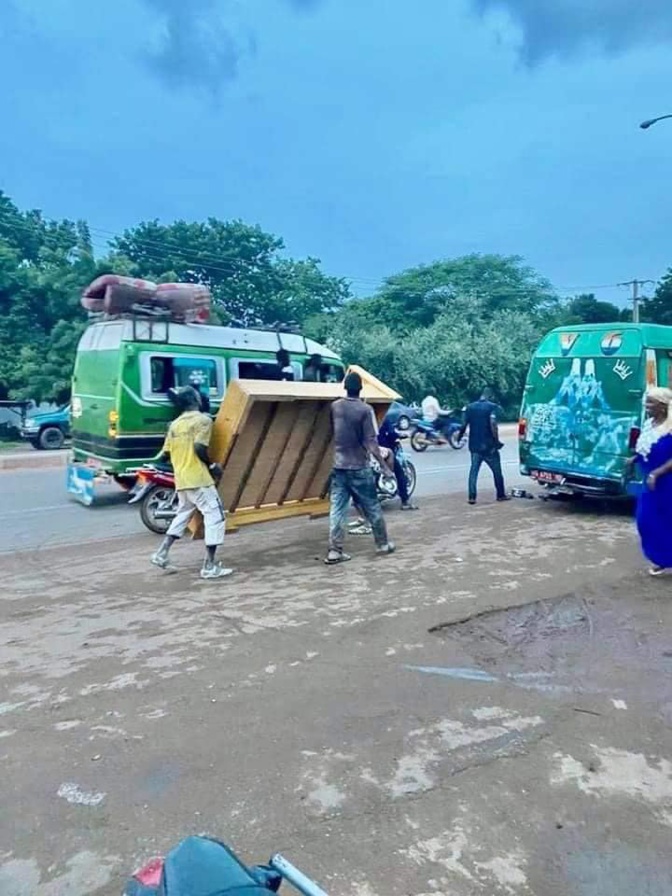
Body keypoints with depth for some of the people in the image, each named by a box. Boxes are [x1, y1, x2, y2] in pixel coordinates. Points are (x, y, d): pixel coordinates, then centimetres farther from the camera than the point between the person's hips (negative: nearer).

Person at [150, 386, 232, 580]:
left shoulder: (175, 424, 14)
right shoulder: (202, 420, -7)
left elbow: (164, 456, 13)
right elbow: (199, 448, -20)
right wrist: (212, 465, -6)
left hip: (181, 480, 8)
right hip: (198, 479, -8)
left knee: (183, 515, 24)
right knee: (215, 517, -3)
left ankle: (162, 553, 21)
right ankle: (209, 566, -5)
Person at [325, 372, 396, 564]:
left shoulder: (335, 407, 2)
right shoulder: (365, 410, -13)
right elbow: (371, 442, -15)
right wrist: (383, 464, -11)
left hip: (339, 466, 4)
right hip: (359, 467, -4)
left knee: (337, 509, 4)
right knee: (372, 508, 10)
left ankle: (334, 551, 2)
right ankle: (383, 544, 23)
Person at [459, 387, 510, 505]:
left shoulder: (470, 407, 6)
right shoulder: (492, 406, -7)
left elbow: (464, 424, 5)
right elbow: (493, 424, -20)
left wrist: (460, 436, 22)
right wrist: (496, 440, -15)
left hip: (475, 445, 4)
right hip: (488, 445, -4)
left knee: (474, 470, 7)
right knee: (497, 470, 11)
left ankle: (472, 497, 0)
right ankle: (501, 495, 21)